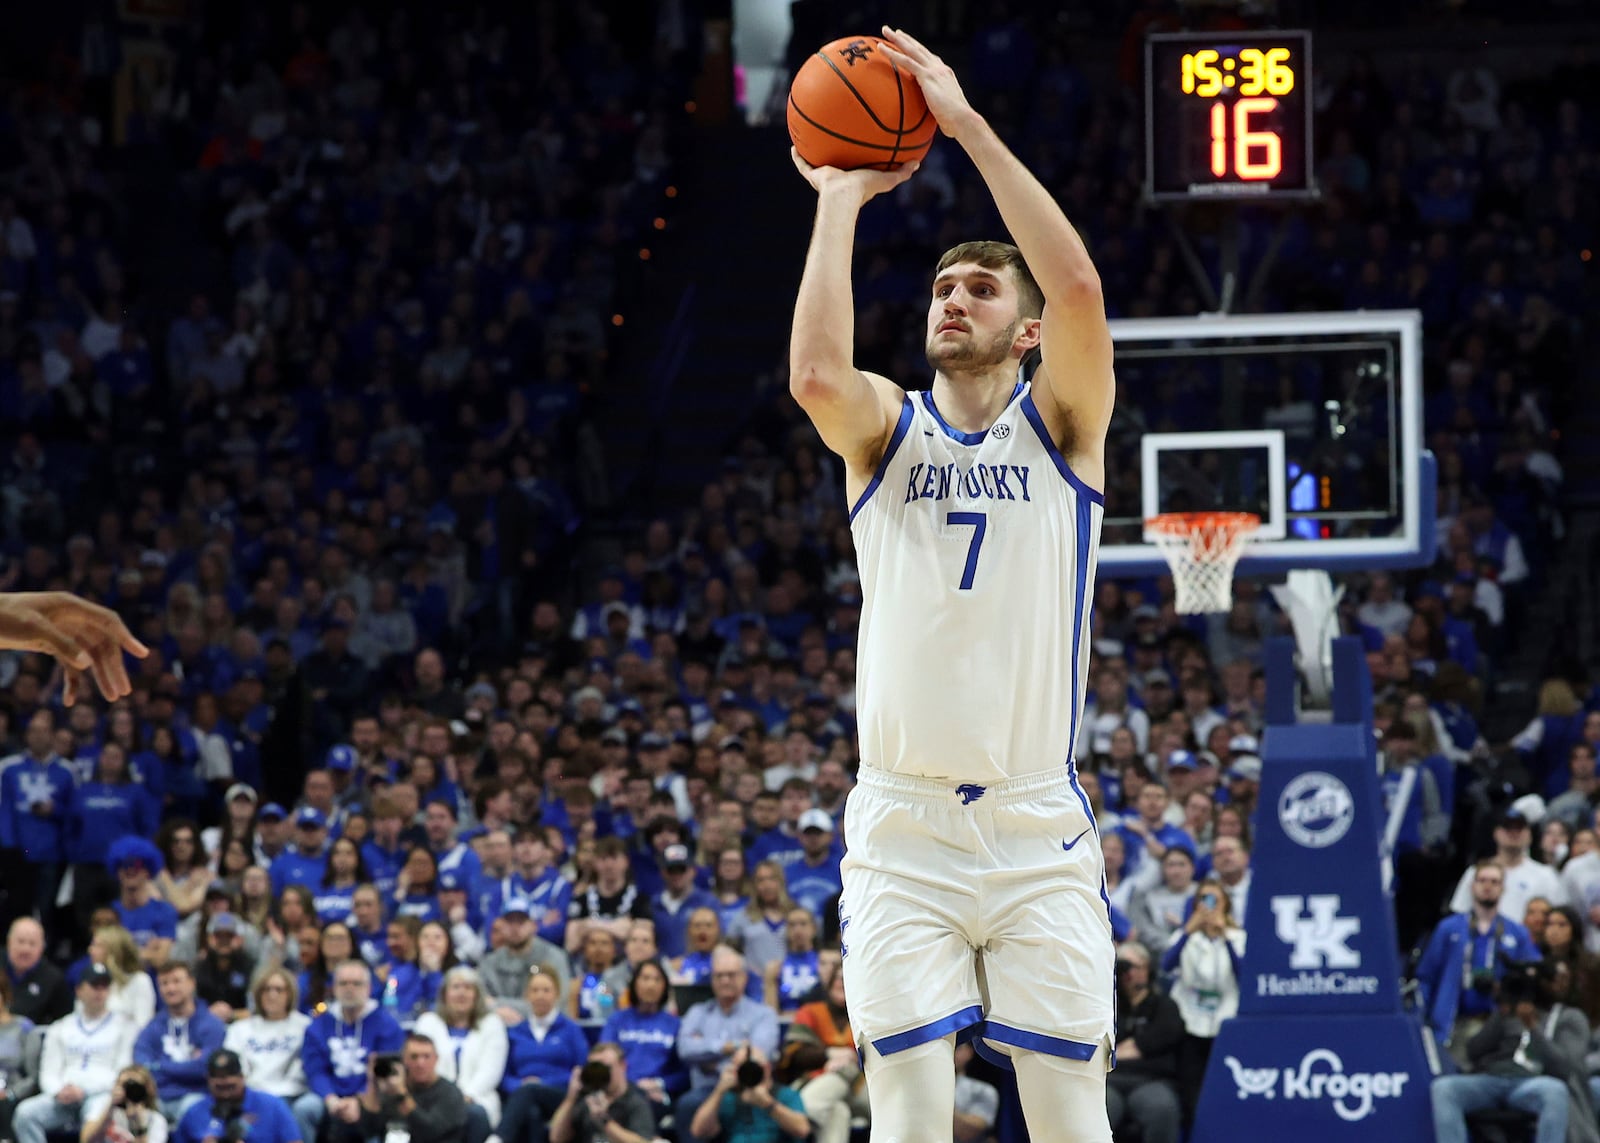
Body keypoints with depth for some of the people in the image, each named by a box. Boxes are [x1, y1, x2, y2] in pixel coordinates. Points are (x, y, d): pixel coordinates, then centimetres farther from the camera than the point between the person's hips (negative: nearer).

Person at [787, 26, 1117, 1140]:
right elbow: (817, 375, -16)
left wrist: (968, 124, -13)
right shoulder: (886, 430, 8)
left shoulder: (1060, 423, 6)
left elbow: (1080, 287, -14)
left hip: (1039, 829, 0)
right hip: (902, 828, 1)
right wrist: (841, 202, -8)